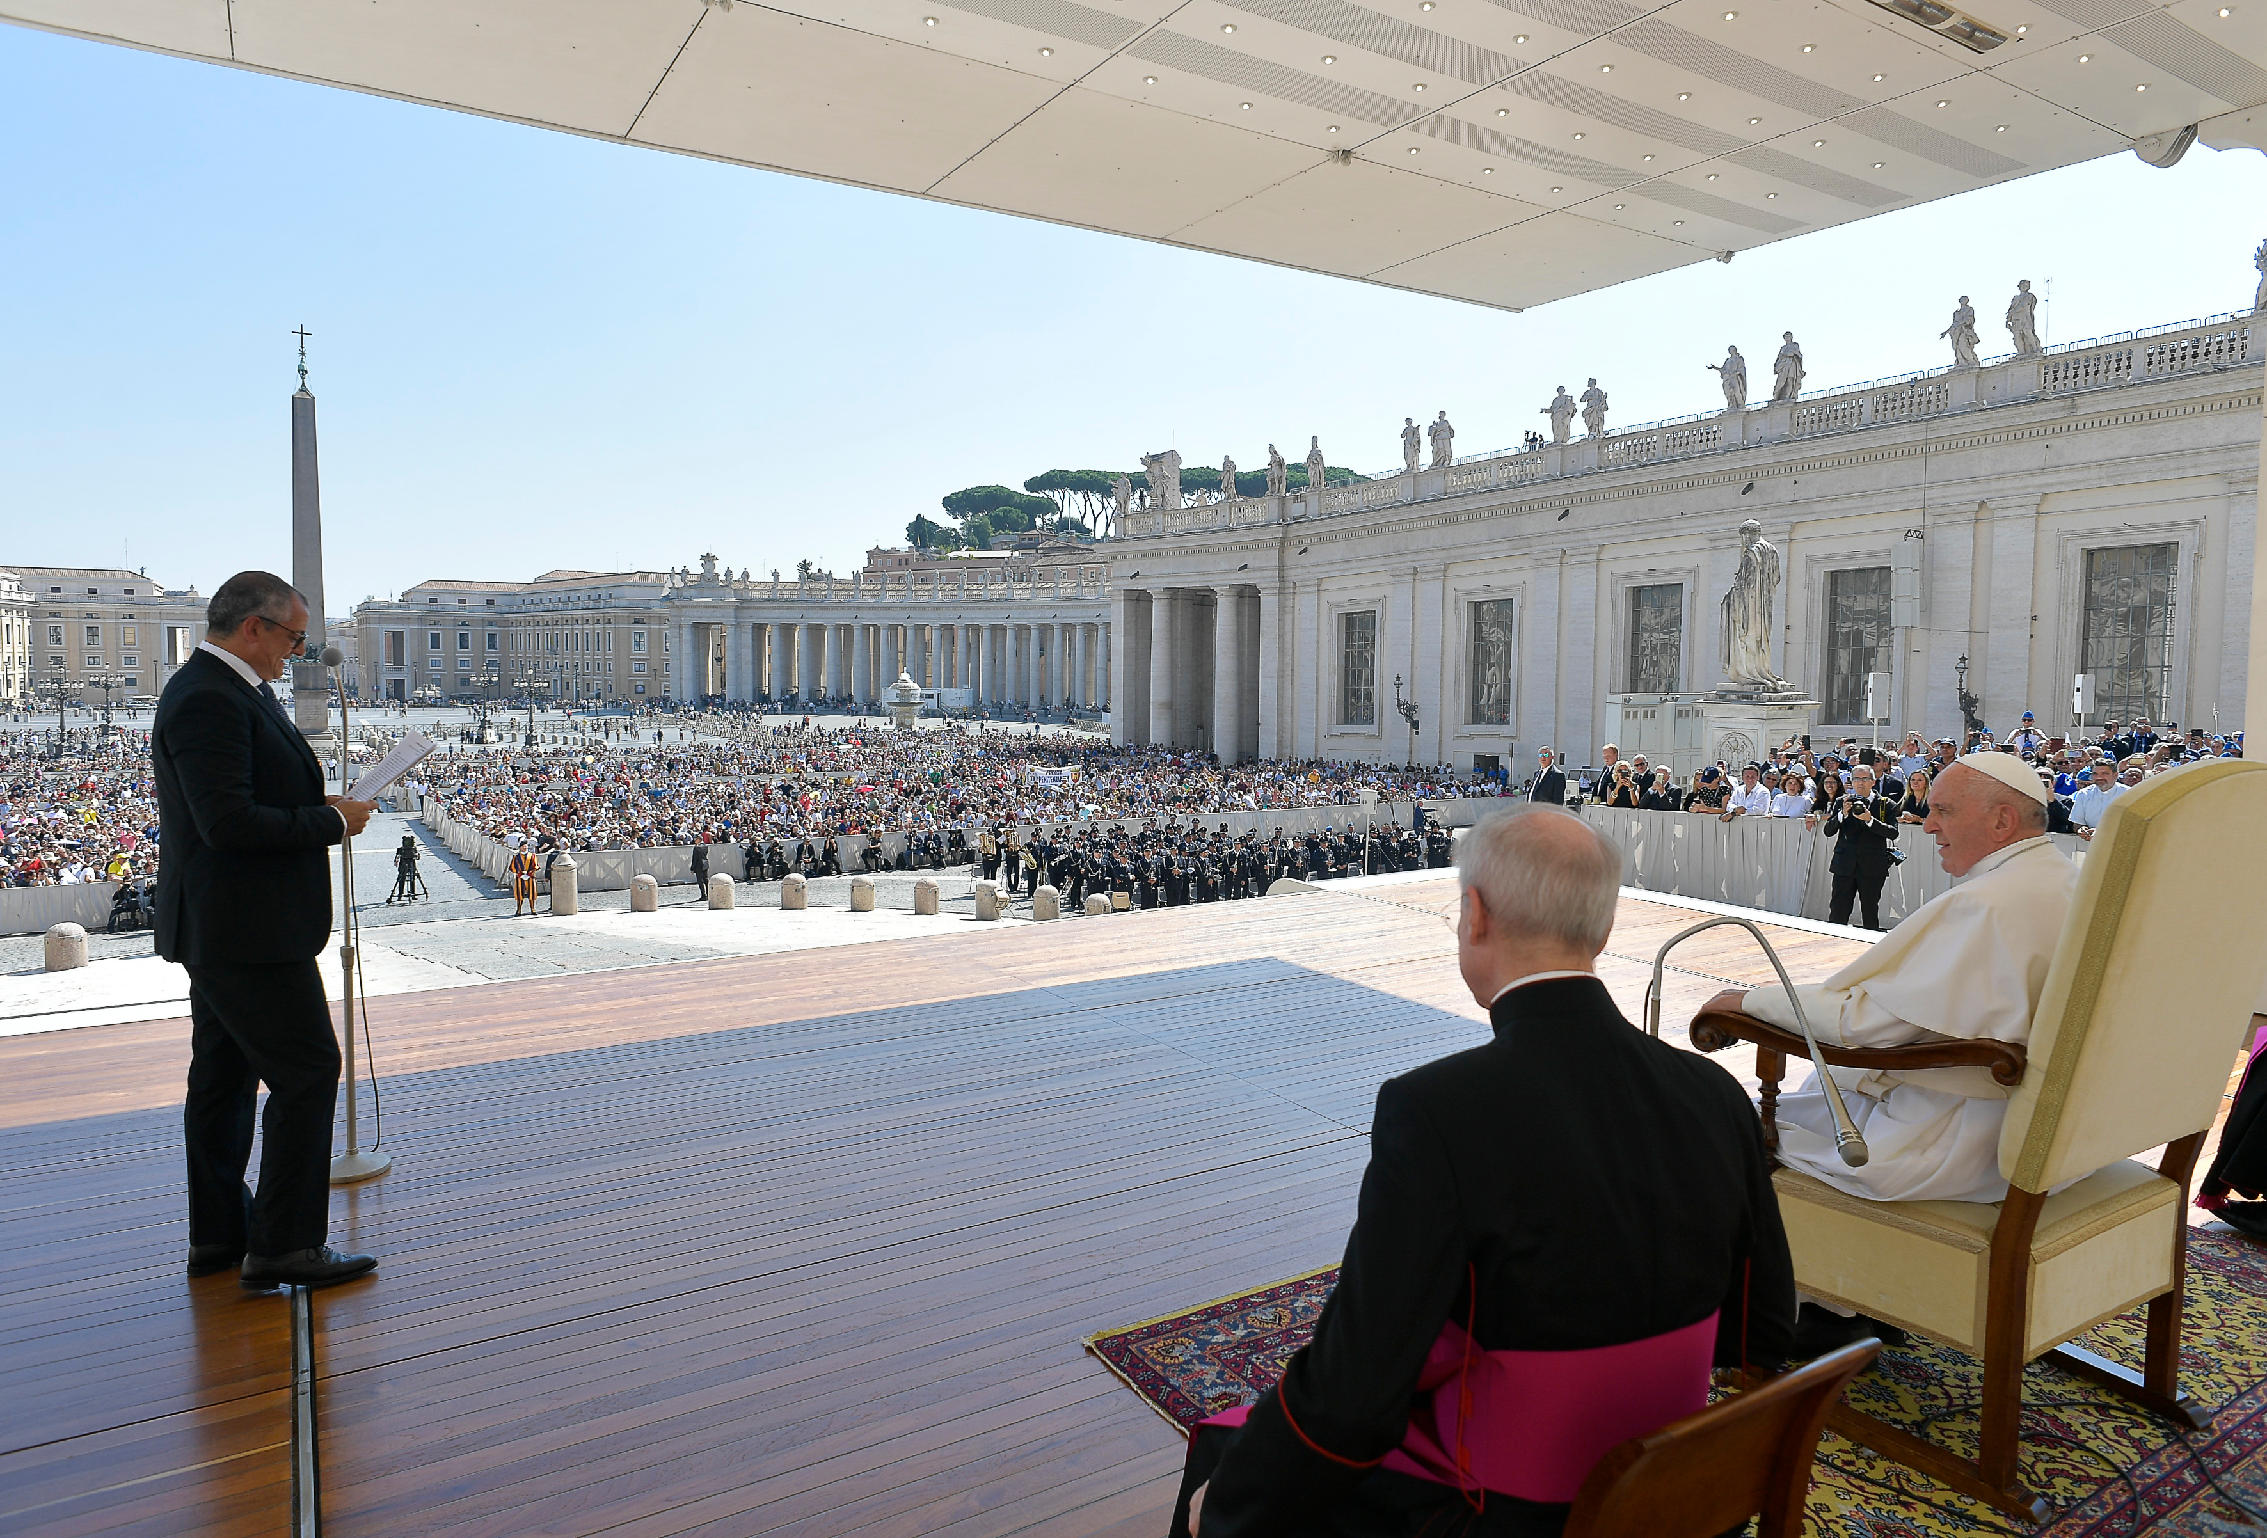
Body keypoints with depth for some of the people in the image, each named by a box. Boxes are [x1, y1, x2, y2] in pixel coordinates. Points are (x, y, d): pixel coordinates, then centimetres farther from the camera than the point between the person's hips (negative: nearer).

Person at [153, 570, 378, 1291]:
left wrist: (320, 808, 5)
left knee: (224, 1076, 17)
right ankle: (284, 1246, 3)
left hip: (222, 929, 11)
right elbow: (230, 822, -27)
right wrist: (331, 821, -16)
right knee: (307, 1071, -5)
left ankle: (217, 1236, 28)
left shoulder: (229, 690, 14)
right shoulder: (207, 699, -20)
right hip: (245, 930, -11)